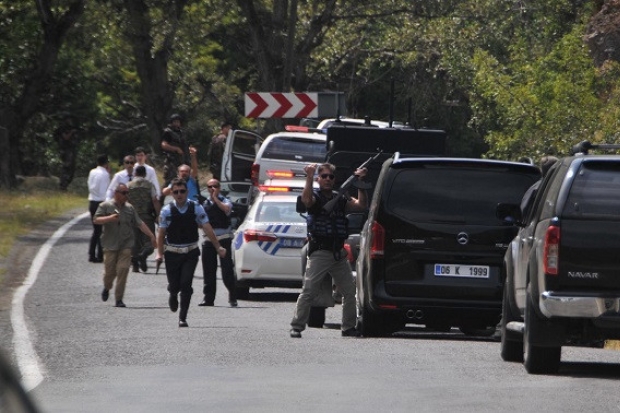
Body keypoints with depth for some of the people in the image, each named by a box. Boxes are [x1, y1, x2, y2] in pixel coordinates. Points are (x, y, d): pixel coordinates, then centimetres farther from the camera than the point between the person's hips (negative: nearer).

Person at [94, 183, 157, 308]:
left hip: (126, 246, 2)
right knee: (109, 271, 0)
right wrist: (110, 218, -22)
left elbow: (140, 224, 15)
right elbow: (96, 220, -7)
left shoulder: (129, 208, 13)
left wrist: (151, 236, 10)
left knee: (123, 270, -9)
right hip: (110, 245, -2)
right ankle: (106, 288, 33)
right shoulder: (106, 206, 2)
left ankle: (119, 299, -5)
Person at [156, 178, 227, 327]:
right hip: (172, 252, 0)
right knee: (174, 285, 3)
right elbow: (161, 233, -2)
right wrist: (160, 253, -9)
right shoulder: (167, 210, -5)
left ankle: (183, 317, -2)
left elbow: (207, 228, -5)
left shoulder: (196, 208, -4)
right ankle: (173, 296, 42)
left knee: (186, 284, -11)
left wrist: (218, 247, -9)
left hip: (191, 253, 0)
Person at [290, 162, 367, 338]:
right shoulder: (316, 197, 0)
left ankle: (348, 327, 15)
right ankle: (297, 327, -6)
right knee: (308, 291, -9)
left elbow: (360, 205, 4)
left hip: (339, 253, 6)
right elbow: (306, 200, -23)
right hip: (319, 252, -6)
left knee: (349, 291, 6)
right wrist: (309, 177, -32)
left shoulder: (340, 199, 15)